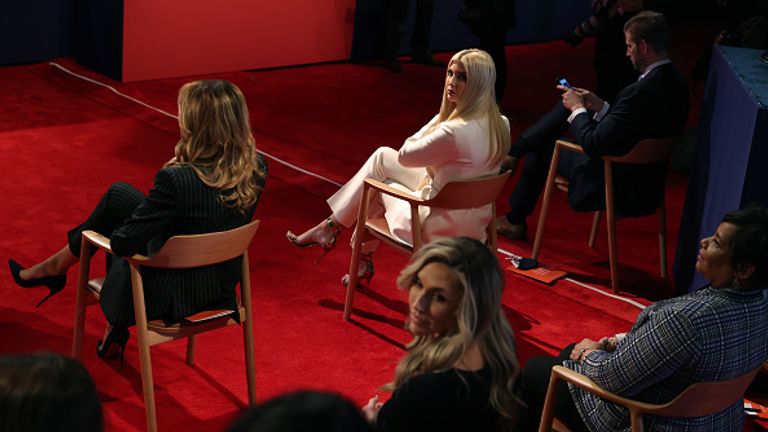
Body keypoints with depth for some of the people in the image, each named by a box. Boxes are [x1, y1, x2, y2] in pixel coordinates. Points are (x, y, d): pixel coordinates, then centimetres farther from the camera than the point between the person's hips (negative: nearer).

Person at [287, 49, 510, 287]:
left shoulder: (454, 132, -32)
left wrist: (441, 116, -10)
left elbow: (405, 155, -14)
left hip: (442, 229, -8)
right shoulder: (501, 125, -4)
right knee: (382, 157, 18)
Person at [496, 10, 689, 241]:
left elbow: (594, 145, -25)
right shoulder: (676, 83, -1)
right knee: (567, 105, 11)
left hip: (619, 191, -8)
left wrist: (578, 109, -9)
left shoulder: (641, 91, -30)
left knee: (544, 145, 15)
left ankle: (516, 220, 32)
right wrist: (600, 106, 5)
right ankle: (511, 155, 21)